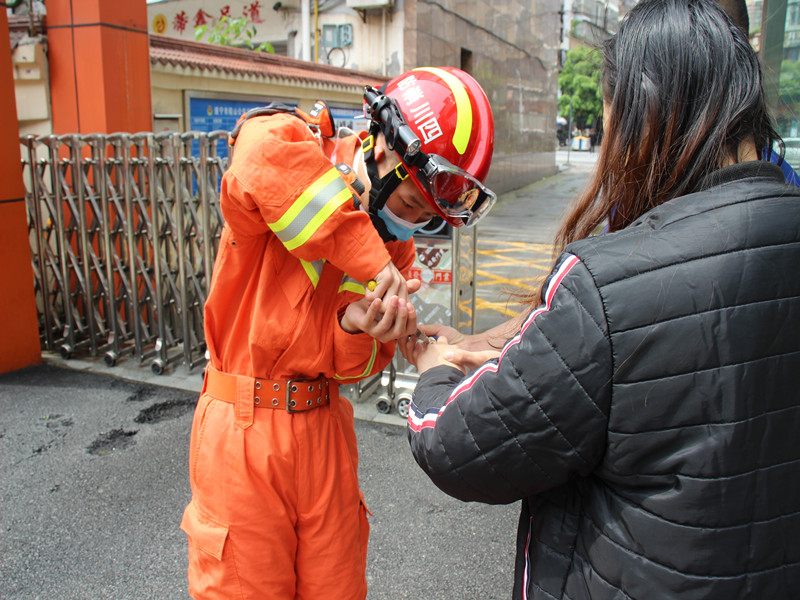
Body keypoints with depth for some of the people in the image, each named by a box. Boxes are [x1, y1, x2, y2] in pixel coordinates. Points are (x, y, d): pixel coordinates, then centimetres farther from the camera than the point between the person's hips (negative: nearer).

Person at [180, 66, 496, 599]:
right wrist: (372, 262, -37)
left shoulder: (395, 245, 4)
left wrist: (357, 329, -20)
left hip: (324, 423, 6)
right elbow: (267, 155, -42)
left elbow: (353, 366, 4)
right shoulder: (292, 147, -14)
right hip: (243, 427, -5)